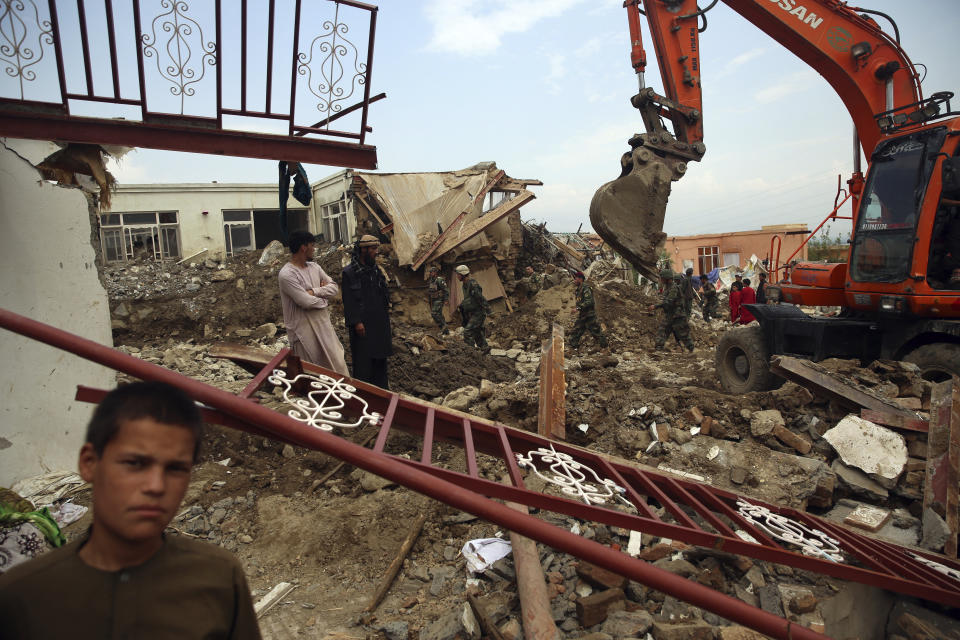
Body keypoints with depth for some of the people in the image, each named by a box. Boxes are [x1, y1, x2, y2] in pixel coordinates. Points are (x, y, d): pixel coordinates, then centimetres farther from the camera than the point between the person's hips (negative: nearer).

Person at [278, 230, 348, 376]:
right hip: (304, 330, -7)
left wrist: (313, 291, -12)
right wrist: (324, 301, -4)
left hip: (323, 325, 7)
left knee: (337, 363, 12)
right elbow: (306, 302, -21)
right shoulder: (287, 274, -16)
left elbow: (333, 287, 3)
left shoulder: (314, 267, 8)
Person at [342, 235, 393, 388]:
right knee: (363, 359, 0)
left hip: (380, 321, 6)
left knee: (380, 355, 14)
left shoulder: (376, 270, 9)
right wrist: (356, 322, -17)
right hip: (363, 324, -6)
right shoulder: (349, 272, -10)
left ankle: (381, 385, 26)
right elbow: (348, 300, -13)